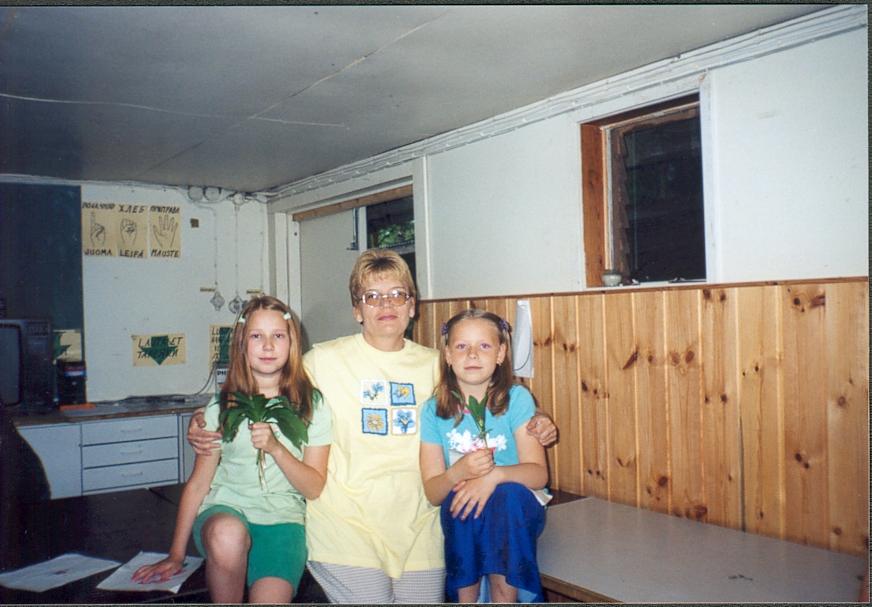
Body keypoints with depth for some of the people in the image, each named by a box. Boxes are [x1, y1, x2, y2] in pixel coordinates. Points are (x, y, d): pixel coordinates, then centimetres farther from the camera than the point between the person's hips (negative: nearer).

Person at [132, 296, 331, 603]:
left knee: (270, 597, -28)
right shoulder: (222, 406, 5)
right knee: (228, 533, -35)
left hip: (282, 517, -1)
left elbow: (314, 488, 0)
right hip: (225, 509, 2)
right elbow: (198, 483, 7)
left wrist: (276, 447, -16)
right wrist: (175, 555, 5)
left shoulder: (312, 405, 2)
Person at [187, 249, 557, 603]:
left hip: (417, 524, 4)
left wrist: (530, 428, 3)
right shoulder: (324, 360, -2)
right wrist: (207, 430, -5)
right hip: (346, 524, -3)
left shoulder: (433, 365, 8)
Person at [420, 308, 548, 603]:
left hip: (515, 512, -1)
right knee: (461, 499, -31)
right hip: (459, 517, 1)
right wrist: (457, 473, -28)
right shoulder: (433, 410, -4)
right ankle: (466, 598, -14)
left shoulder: (517, 399, -7)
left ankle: (504, 596, -18)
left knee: (507, 494, -32)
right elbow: (432, 493, -5)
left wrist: (495, 474, -33)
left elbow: (538, 473, -12)